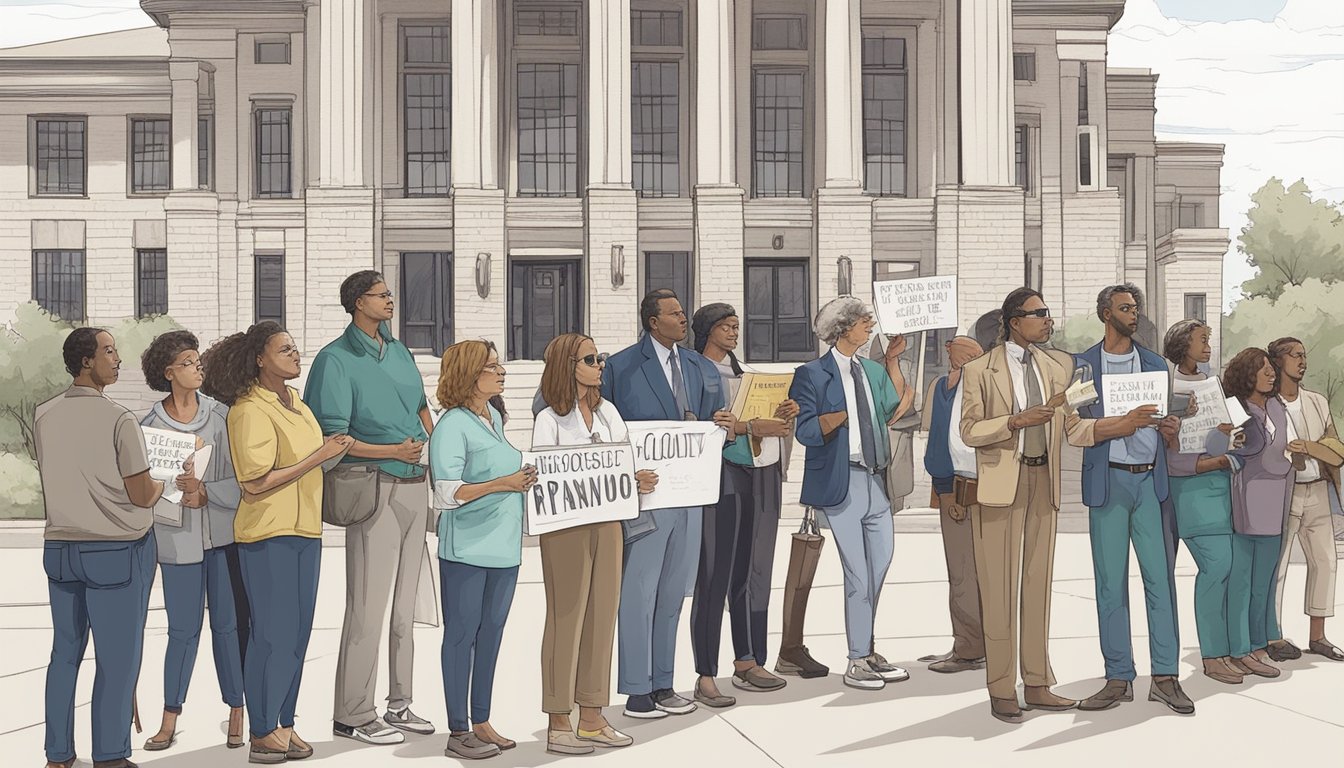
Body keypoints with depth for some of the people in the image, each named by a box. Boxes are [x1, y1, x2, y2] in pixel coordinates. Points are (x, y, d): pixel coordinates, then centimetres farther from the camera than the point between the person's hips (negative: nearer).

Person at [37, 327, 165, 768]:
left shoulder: (43, 417, 2)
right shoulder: (118, 420, -15)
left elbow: (58, 479, 13)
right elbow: (142, 496, -12)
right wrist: (163, 483, 7)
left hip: (59, 547, 6)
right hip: (117, 551, -6)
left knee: (65, 652, 14)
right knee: (117, 658, 4)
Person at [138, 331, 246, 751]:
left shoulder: (221, 414, 2)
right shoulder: (150, 424, 2)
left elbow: (241, 476, -3)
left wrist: (205, 491, -15)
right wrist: (178, 494, -12)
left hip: (223, 531, 0)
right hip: (178, 535, 0)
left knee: (227, 623, 5)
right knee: (183, 628, 4)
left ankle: (238, 714, 15)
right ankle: (169, 720, 16)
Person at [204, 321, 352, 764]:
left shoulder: (297, 404, 13)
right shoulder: (249, 410, -13)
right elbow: (256, 482, -18)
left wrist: (332, 451, 7)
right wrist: (318, 457, -17)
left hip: (305, 530, 8)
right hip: (267, 532, -8)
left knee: (298, 632, 11)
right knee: (272, 634, -3)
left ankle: (284, 724, 21)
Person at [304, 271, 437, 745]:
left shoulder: (398, 350, 12)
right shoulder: (336, 359, -9)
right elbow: (332, 437, -13)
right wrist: (394, 451, -17)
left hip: (414, 485, 8)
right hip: (375, 488, -7)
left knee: (405, 604, 13)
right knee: (369, 608, -5)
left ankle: (398, 703, 24)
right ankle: (353, 715, 6)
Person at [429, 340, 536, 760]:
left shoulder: (495, 417, 11)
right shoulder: (452, 425, -13)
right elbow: (446, 494, -20)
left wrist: (524, 479, 9)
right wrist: (501, 484, -25)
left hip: (504, 547, 8)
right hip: (467, 549, -8)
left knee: (491, 634, 13)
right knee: (461, 635, 2)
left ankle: (481, 722, 23)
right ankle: (458, 732, 11)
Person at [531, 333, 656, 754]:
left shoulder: (608, 412, 12)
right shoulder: (549, 420, -7)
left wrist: (640, 479, -12)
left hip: (607, 523, 6)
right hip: (567, 527, -6)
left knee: (602, 617, 9)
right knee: (566, 619, 0)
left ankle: (592, 718, 19)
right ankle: (558, 725, 10)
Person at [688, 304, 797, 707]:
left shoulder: (743, 371, 20)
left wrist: (780, 415, -1)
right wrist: (752, 426, -23)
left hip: (760, 474, 7)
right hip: (721, 475, -7)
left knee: (753, 570, 10)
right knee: (714, 575, -7)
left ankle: (747, 663, 20)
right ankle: (706, 677, -4)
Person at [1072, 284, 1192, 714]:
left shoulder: (1156, 365, 15)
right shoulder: (1082, 365, 6)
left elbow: (1162, 424, 16)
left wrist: (1171, 428, -7)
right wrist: (1126, 423, -15)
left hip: (1151, 481, 2)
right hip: (1108, 481, -2)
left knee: (1160, 577, -1)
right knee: (1110, 582, 2)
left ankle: (1165, 677, 5)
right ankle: (1119, 679, 8)